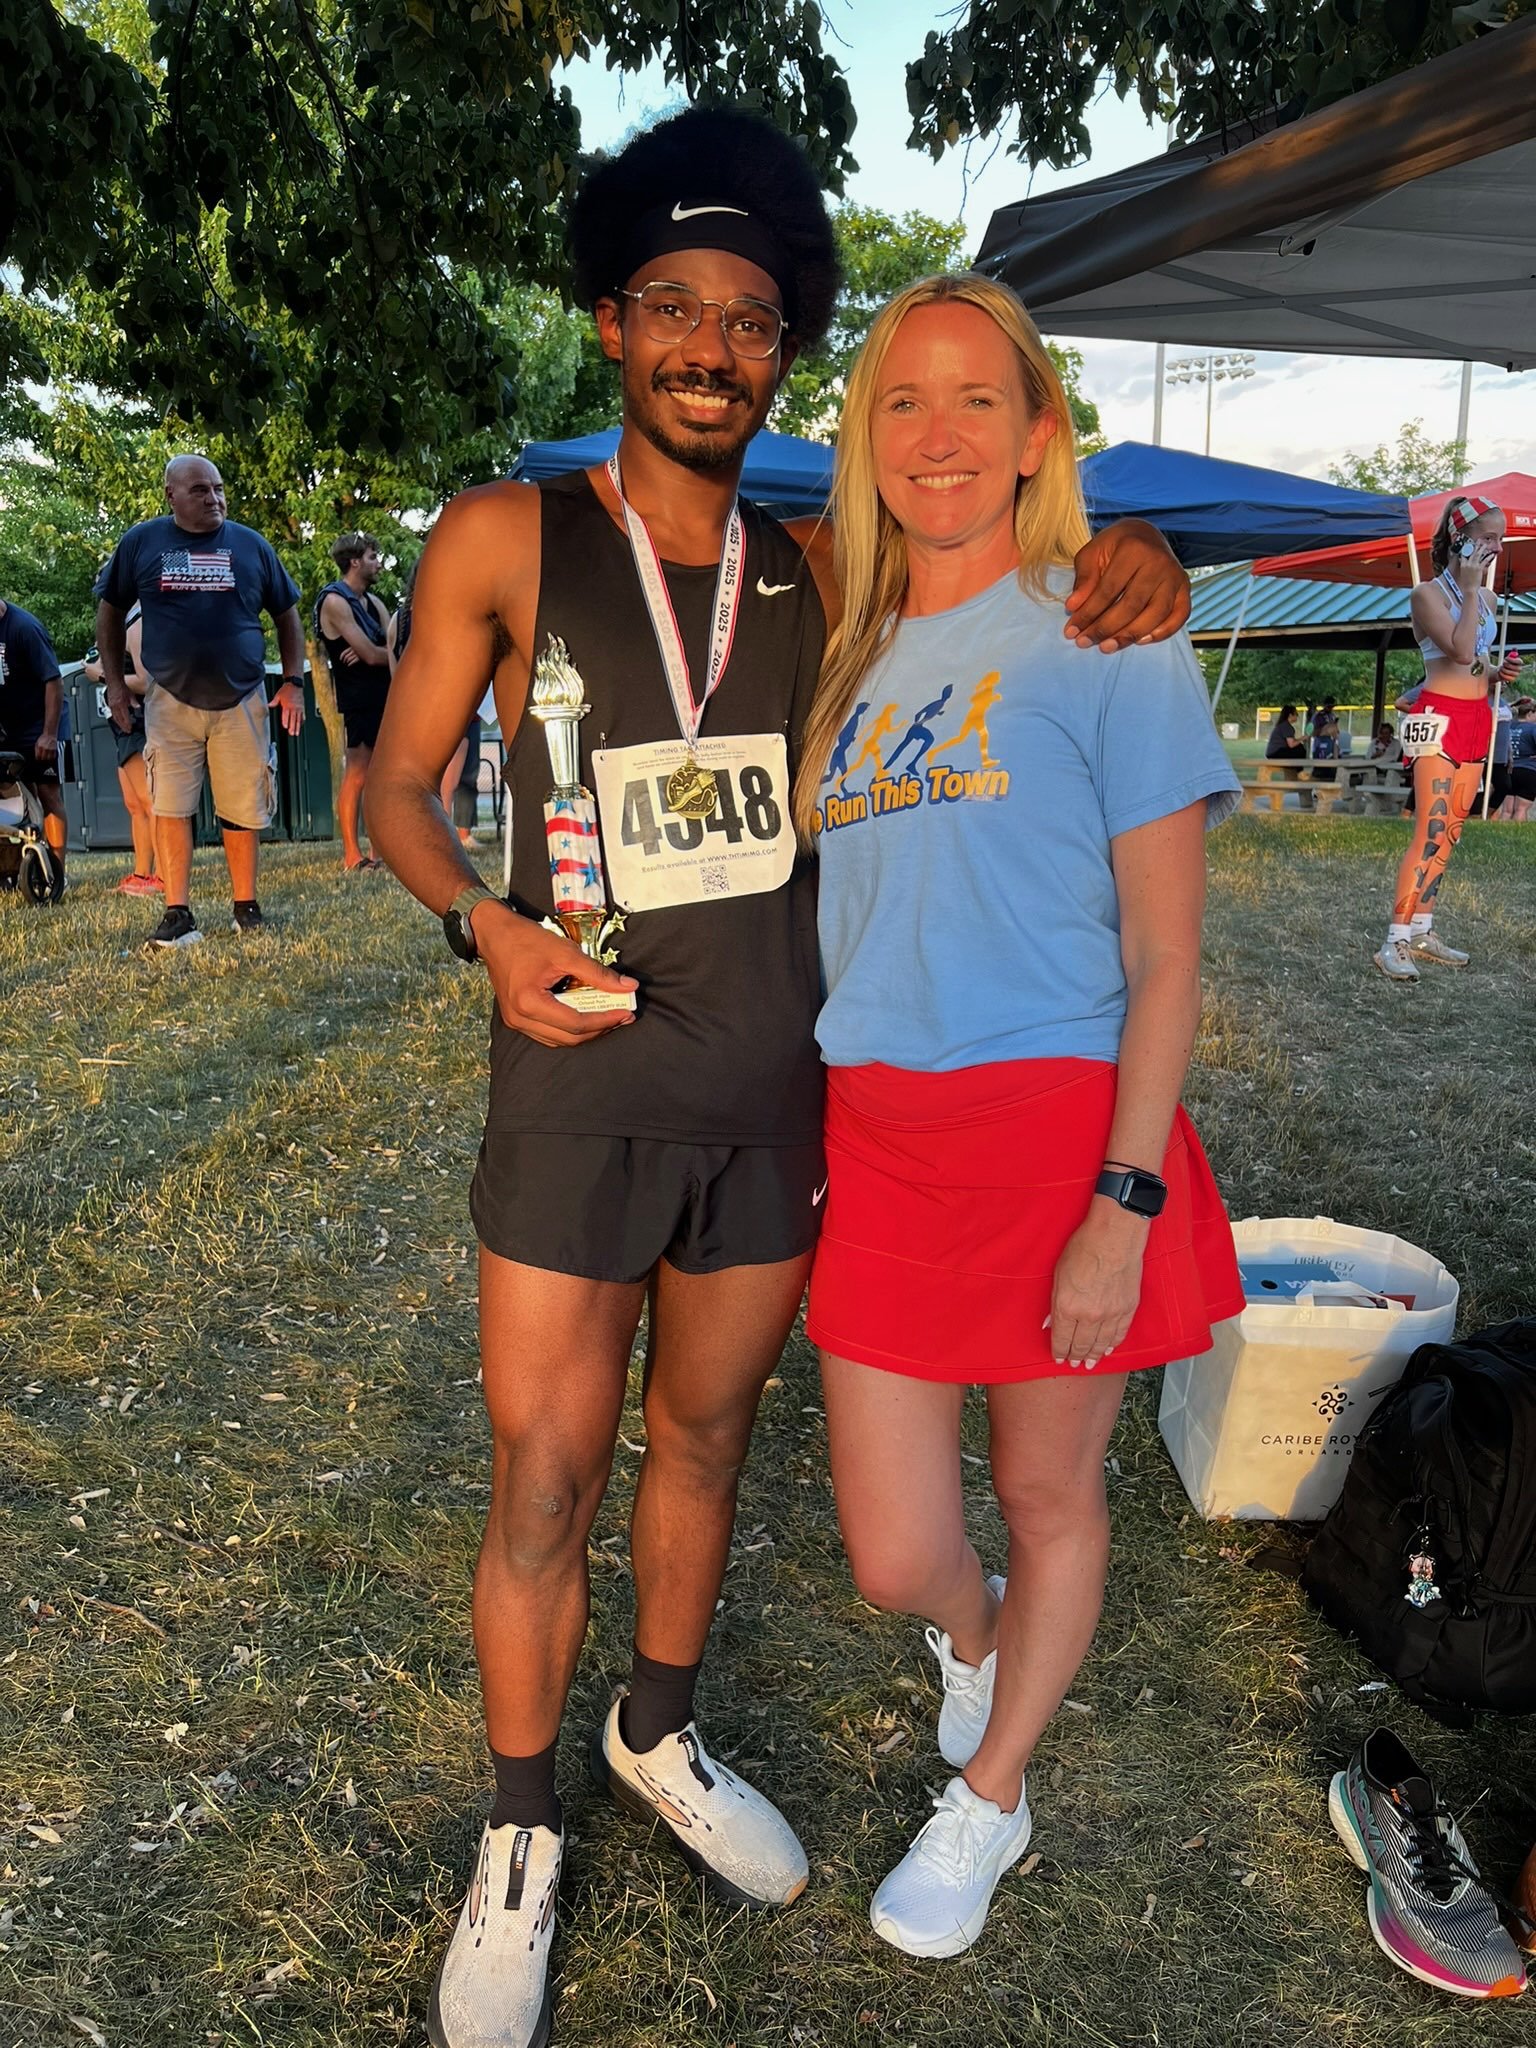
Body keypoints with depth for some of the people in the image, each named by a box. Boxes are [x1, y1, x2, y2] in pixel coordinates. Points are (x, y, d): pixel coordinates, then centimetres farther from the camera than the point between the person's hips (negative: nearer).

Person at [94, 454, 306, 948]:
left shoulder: (252, 546, 6)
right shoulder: (141, 542, 4)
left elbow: (286, 615, 13)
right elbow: (110, 610, 13)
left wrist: (293, 681, 4)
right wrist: (114, 680, 6)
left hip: (241, 699, 0)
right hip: (170, 700, 0)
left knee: (243, 809, 3)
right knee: (170, 807, -4)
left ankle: (245, 907, 16)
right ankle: (178, 915, 1)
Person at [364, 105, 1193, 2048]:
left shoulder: (818, 566, 2)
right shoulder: (506, 538, -5)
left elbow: (1010, 561, 14)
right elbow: (396, 780, 1)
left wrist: (1131, 552, -9)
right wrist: (488, 922, -19)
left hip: (777, 1095, 3)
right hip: (580, 1091, -3)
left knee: (703, 1437, 19)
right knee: (544, 1481, 7)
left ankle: (657, 1734, 45)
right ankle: (520, 1835, 33)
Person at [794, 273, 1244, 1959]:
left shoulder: (1107, 640, -4)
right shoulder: (848, 658, 11)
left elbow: (1166, 961, -7)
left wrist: (1123, 1206, -14)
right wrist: (807, 1140, 9)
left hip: (1062, 1134, -3)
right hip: (875, 1141, 4)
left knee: (1048, 1496, 14)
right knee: (893, 1559, 8)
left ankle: (989, 1796, 41)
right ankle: (976, 1635, 46)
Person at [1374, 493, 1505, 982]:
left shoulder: (1486, 598, 16)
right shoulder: (1429, 593, -7)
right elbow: (1461, 651, -21)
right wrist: (1470, 590, -13)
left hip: (1477, 719, 8)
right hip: (1440, 719, -8)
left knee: (1450, 834, 7)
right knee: (1431, 833, -15)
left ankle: (1421, 931, 12)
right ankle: (1394, 944, -15)